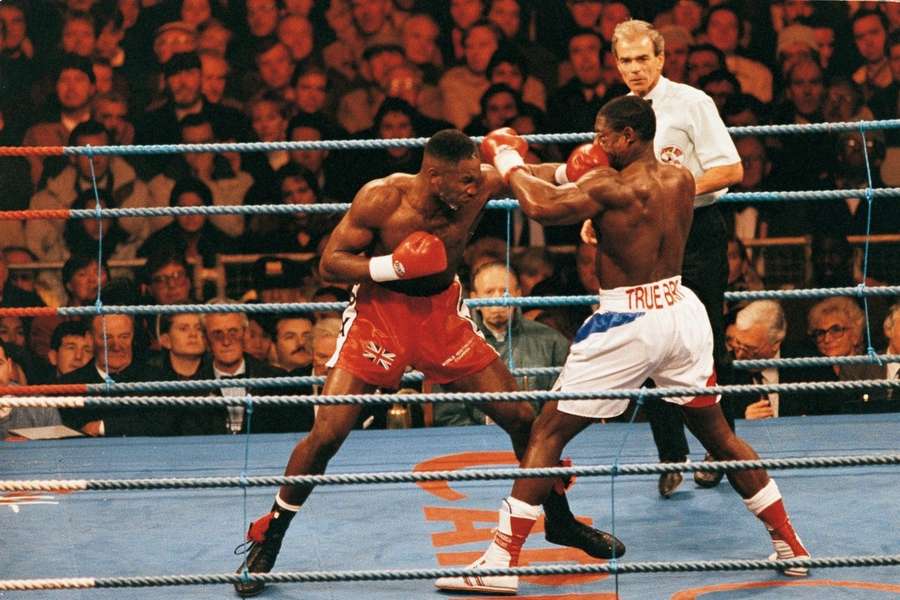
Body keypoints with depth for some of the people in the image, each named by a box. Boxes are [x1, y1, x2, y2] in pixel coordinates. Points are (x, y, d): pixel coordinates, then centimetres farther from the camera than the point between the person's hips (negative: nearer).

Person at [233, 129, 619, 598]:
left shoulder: (479, 187, -15)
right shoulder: (383, 198, -24)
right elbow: (329, 264, -17)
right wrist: (390, 267, -32)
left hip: (442, 314, 4)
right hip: (379, 313, -4)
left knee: (521, 418, 3)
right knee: (326, 434, -11)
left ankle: (560, 520, 25)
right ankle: (268, 538, 8)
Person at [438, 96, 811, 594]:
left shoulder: (612, 187, -15)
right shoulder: (682, 181, 4)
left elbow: (542, 207, -22)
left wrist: (507, 161, -5)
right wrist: (573, 174, 14)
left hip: (627, 321, -6)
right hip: (682, 310, 6)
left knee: (548, 433, 1)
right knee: (716, 433, 21)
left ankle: (501, 563, -2)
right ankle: (789, 544, 25)